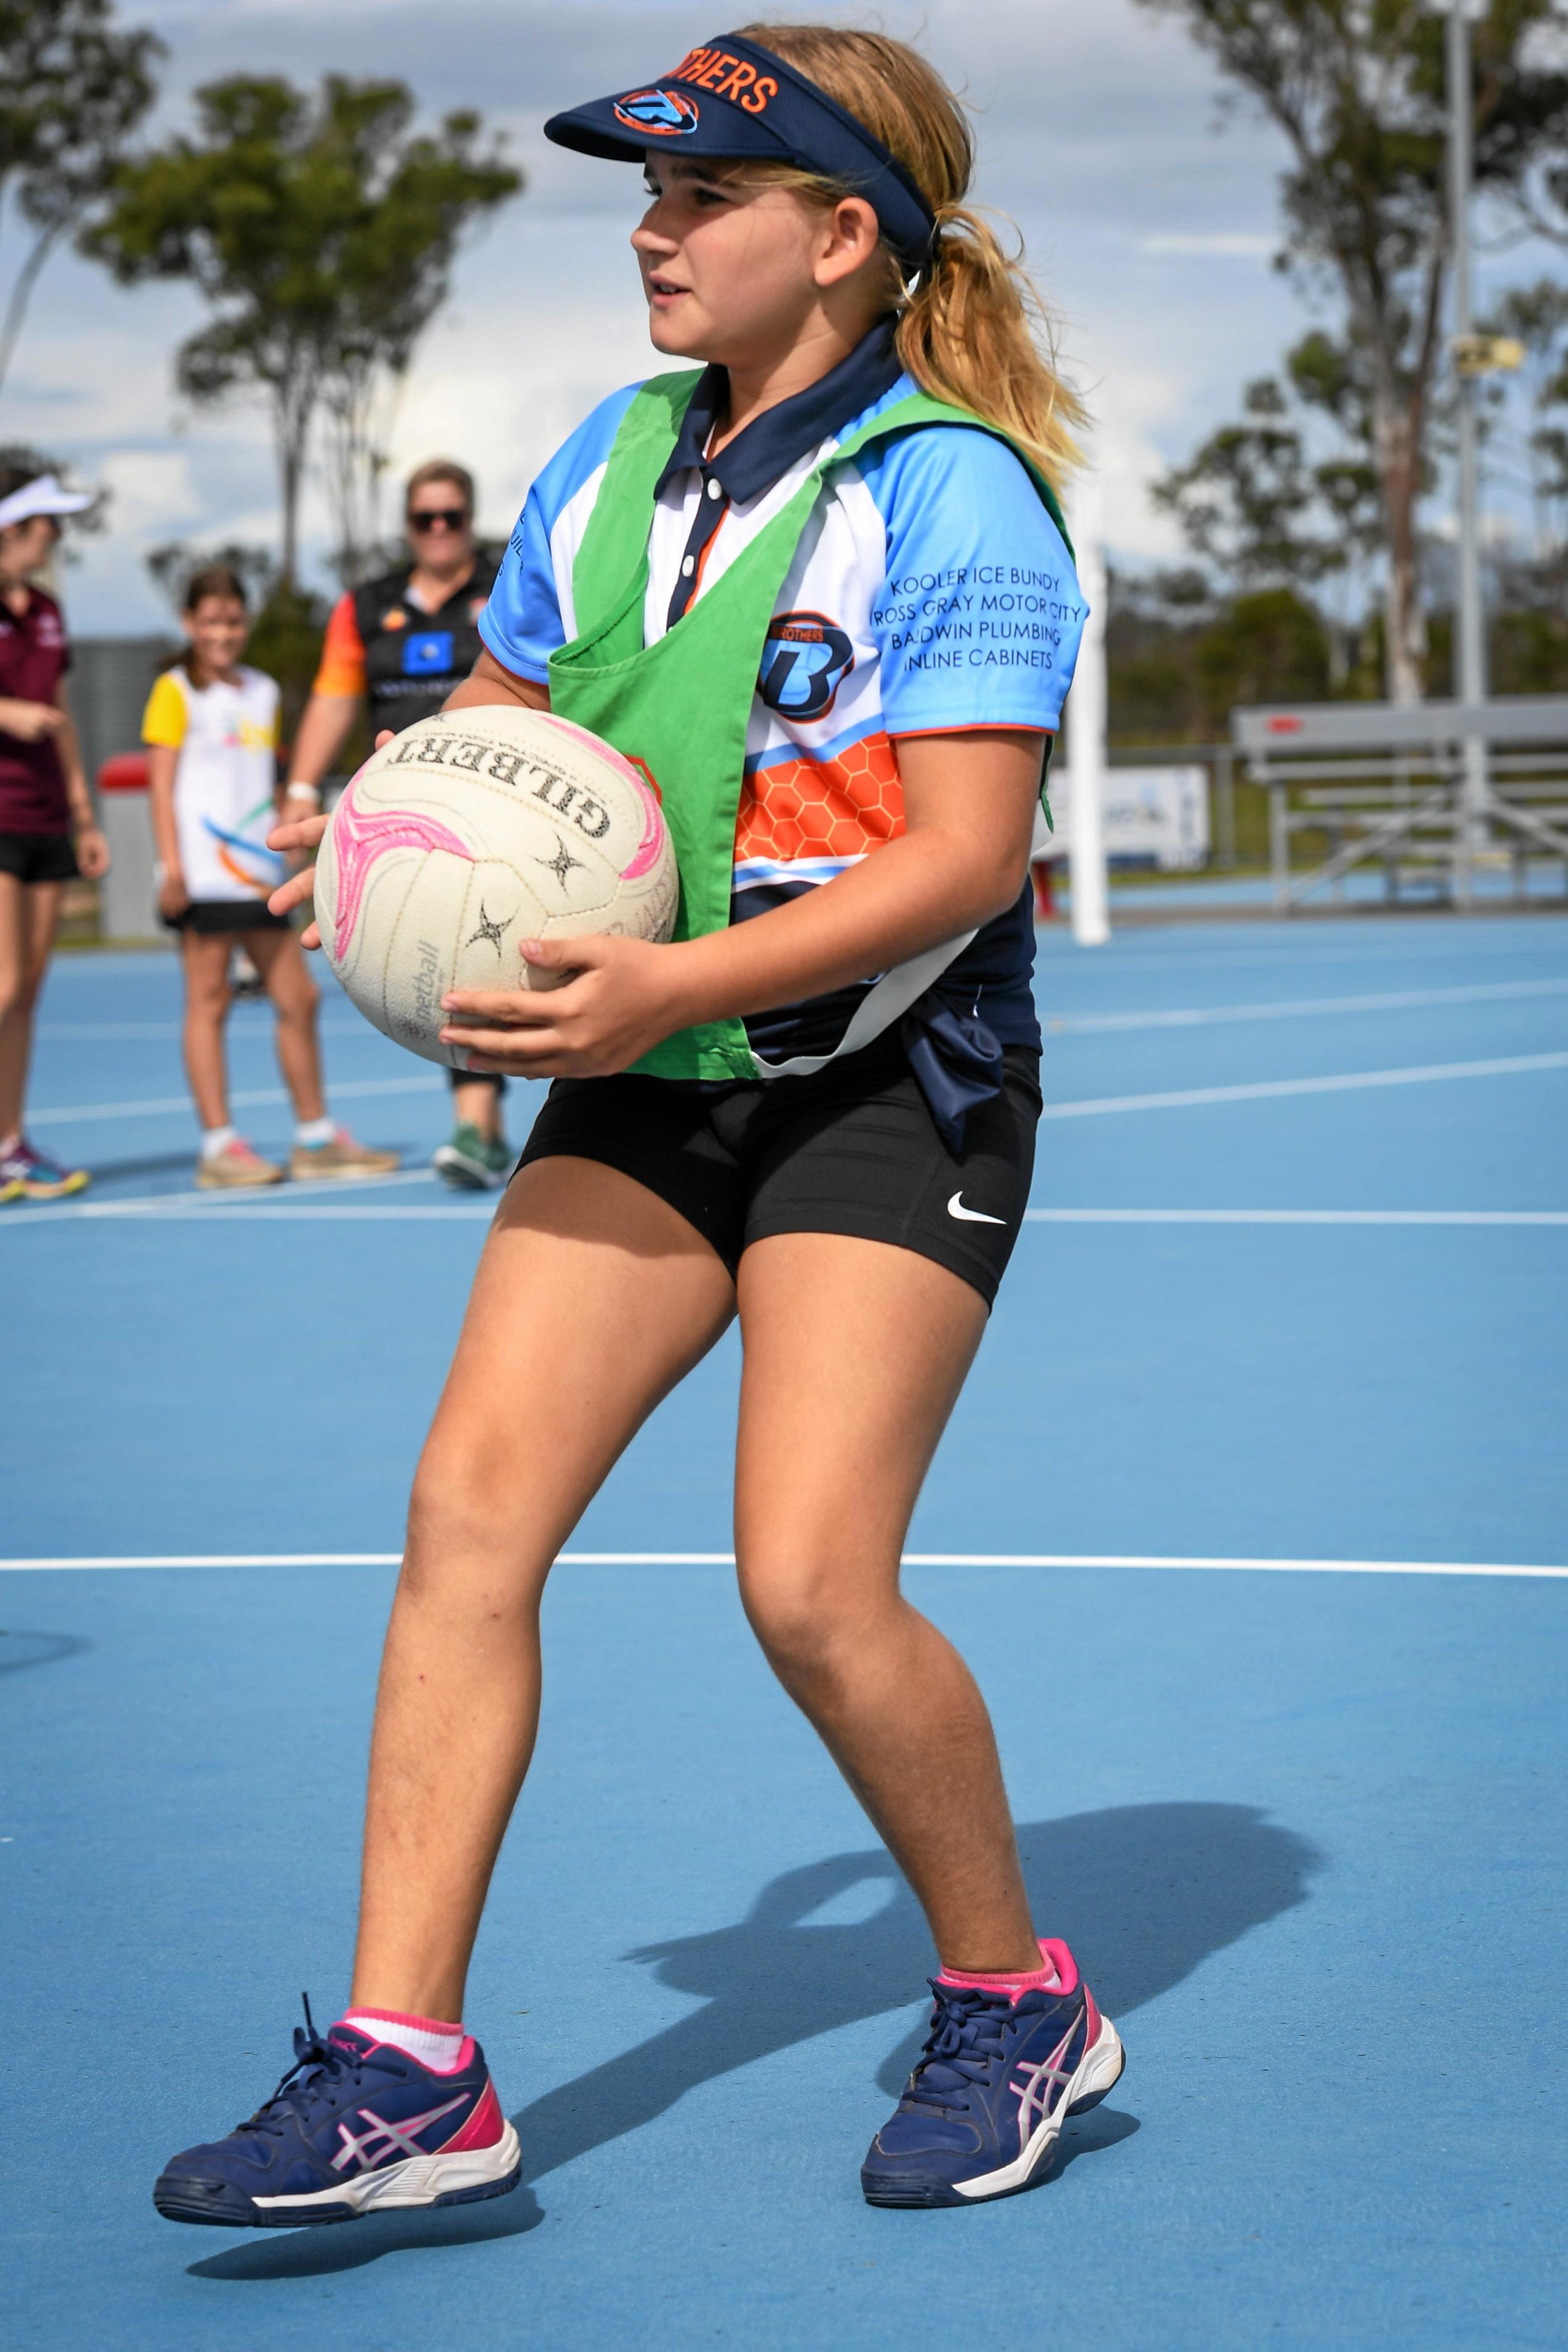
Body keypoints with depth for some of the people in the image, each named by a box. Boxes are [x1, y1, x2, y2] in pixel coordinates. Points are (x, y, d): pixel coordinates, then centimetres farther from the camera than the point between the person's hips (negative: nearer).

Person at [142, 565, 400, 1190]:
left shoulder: (263, 693, 17)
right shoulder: (176, 692, 0)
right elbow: (161, 783, -5)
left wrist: (285, 858, 18)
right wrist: (173, 865, -14)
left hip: (257, 874, 6)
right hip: (203, 874, -6)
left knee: (298, 997, 7)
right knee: (208, 1001, -4)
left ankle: (316, 1137, 16)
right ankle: (218, 1145, -3)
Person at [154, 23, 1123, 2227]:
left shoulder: (947, 488, -14)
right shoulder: (612, 453, 7)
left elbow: (968, 852, -20)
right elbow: (495, 706, 21)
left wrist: (680, 980, -28)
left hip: (884, 1082, -6)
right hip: (645, 1082, 7)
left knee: (812, 1583, -14)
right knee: (469, 1504, -8)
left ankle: (1016, 2002, 11)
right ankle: (404, 2067, -5)